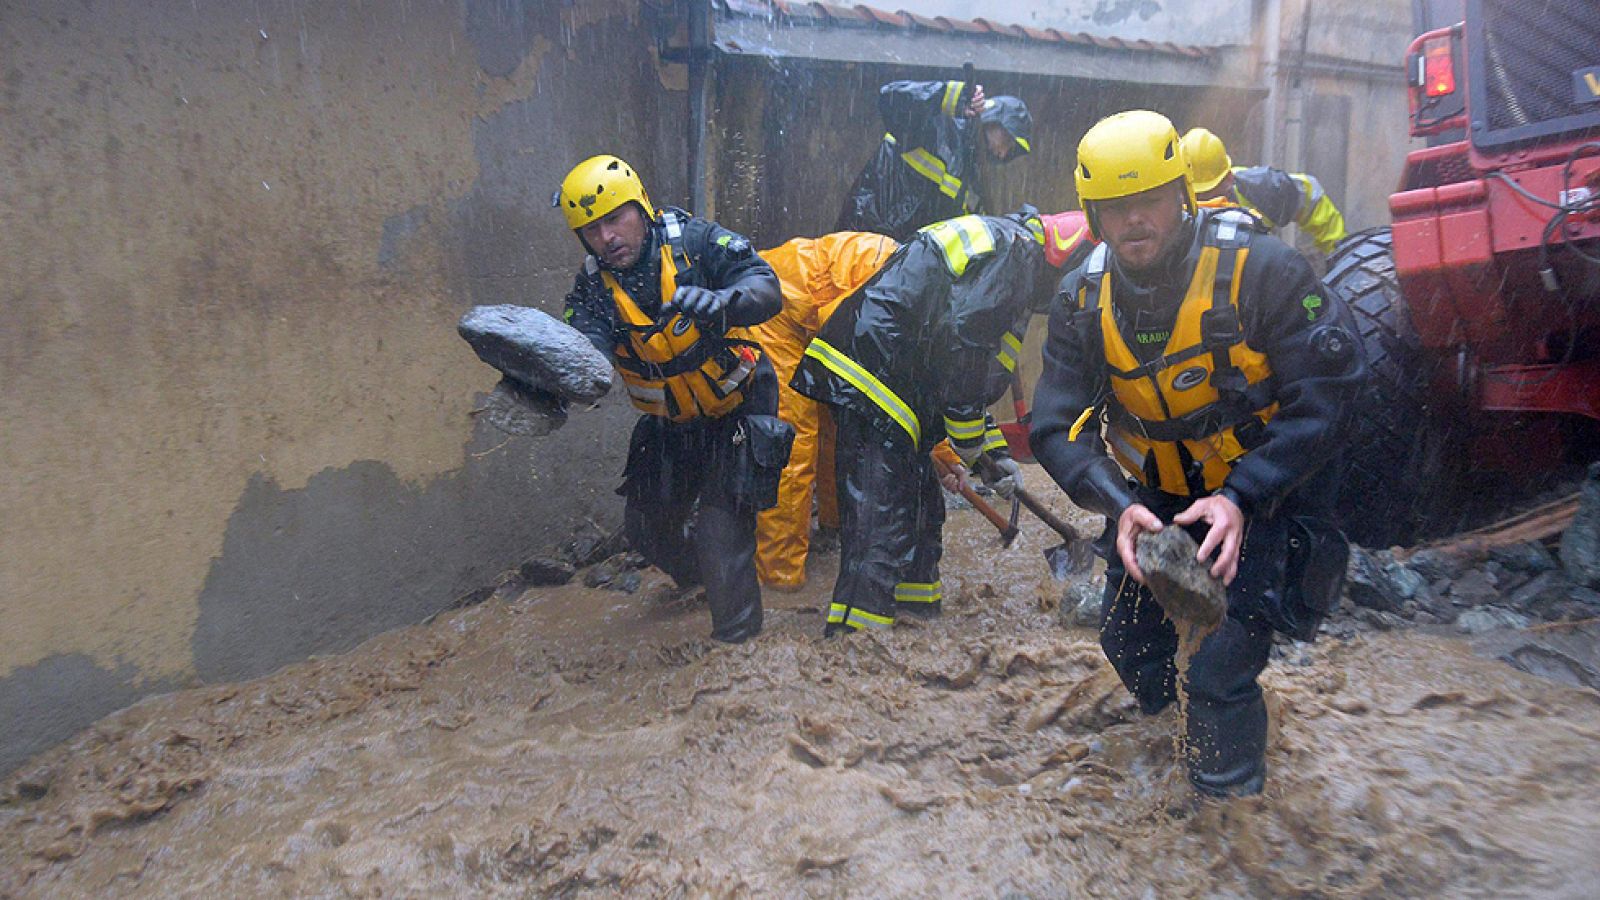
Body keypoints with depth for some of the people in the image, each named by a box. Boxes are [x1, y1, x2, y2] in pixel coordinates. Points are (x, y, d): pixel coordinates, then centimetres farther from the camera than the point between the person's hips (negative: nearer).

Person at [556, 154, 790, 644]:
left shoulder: (695, 241, -19)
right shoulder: (594, 287, -9)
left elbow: (766, 287, -33)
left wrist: (722, 301, -55)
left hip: (737, 415, -5)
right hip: (671, 428, 6)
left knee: (720, 531, -14)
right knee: (645, 527, 18)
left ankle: (738, 642, 4)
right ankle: (697, 577, 52)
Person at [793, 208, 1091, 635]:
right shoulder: (1015, 249, -7)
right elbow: (963, 343, -18)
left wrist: (992, 449, 23)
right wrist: (968, 435, -7)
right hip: (871, 379, -11)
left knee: (920, 507, 20)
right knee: (881, 527, -12)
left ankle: (920, 613, 32)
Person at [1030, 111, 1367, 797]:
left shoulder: (1260, 269, -23)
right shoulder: (1084, 298, -10)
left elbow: (1324, 398, -22)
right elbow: (1056, 427, -11)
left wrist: (1241, 499, -31)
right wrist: (1120, 507, -29)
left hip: (1266, 492, -4)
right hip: (1157, 494, 4)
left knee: (1220, 676, -17)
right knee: (1128, 642, 8)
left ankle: (1229, 793, 12)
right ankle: (1160, 707, 46)